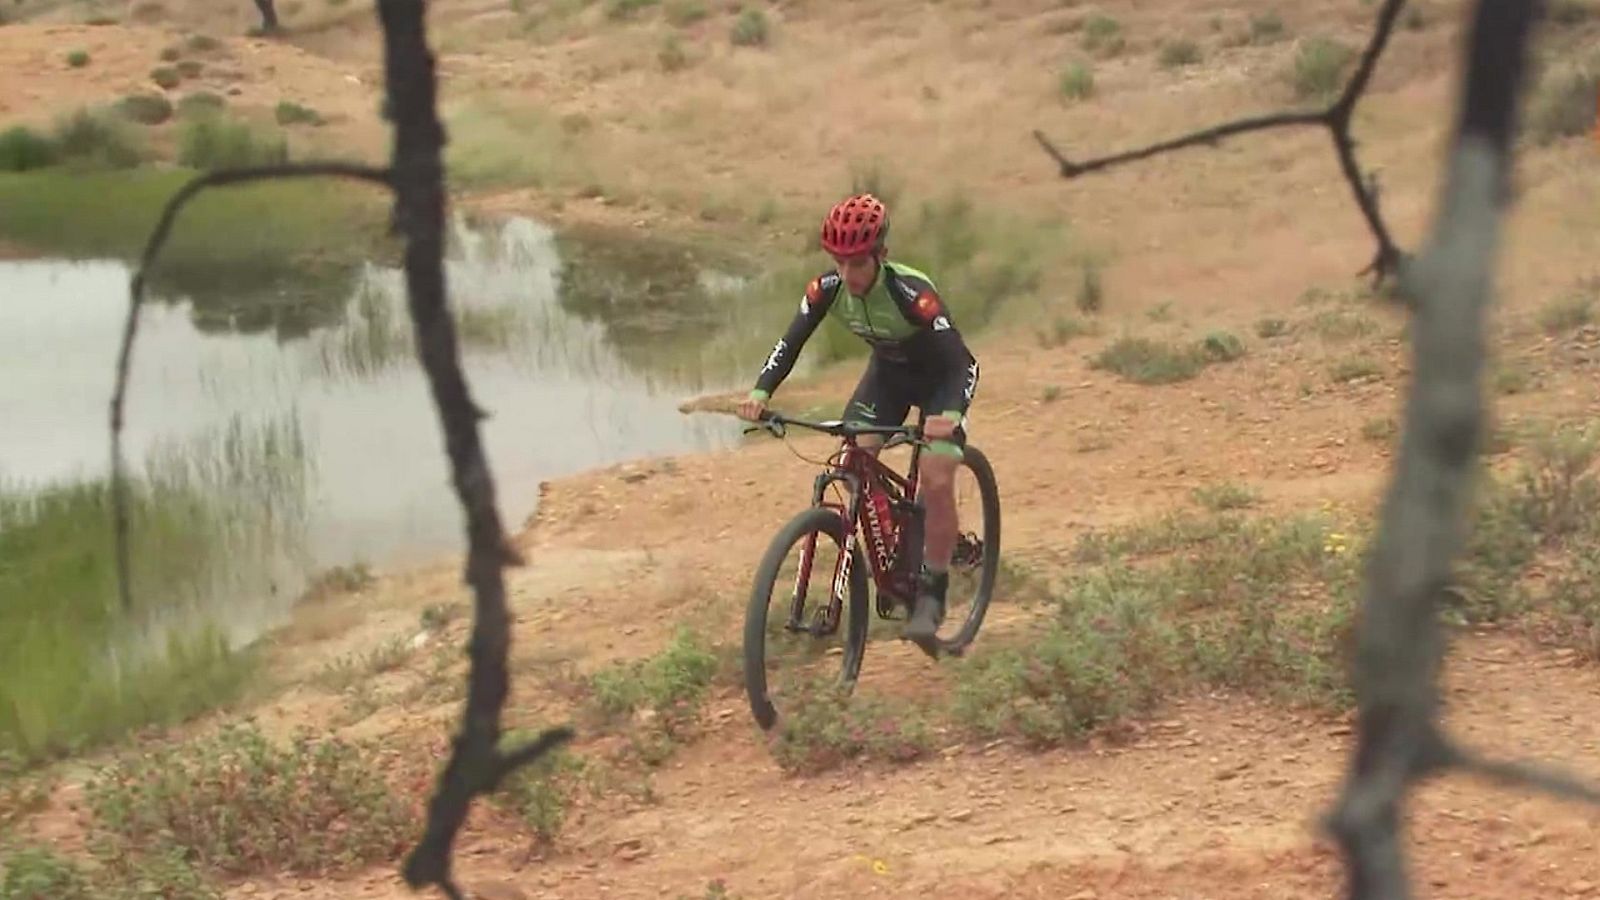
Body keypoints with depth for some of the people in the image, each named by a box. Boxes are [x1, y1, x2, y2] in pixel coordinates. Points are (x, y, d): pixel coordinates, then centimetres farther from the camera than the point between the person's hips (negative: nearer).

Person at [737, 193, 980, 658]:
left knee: (937, 481, -19)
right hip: (887, 370, 5)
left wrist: (951, 414, -56)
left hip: (939, 376, -5)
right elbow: (791, 341, -16)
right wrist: (760, 393, -34)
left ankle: (931, 596, -7)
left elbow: (963, 362, -37)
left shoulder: (912, 292, -37)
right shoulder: (828, 288, -23)